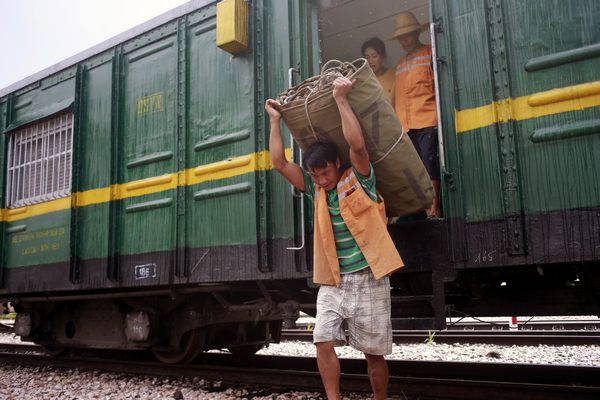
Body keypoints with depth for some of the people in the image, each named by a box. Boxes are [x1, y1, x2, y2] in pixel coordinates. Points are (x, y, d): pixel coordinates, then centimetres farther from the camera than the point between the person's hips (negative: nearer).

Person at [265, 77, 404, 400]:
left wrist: (341, 99, -17)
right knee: (323, 343, -9)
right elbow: (279, 163, 6)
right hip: (332, 282, 4)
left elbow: (357, 145, -20)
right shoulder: (315, 190, 9)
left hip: (368, 280, -4)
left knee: (374, 353, 5)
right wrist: (275, 121, 7)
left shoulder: (358, 180, -3)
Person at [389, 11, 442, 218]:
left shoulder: (430, 53, 6)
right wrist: (398, 123, 10)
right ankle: (426, 209, 8)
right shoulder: (400, 63, 22)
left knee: (430, 161, -8)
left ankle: (435, 206, -1)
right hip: (406, 124, 5)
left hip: (428, 121, -5)